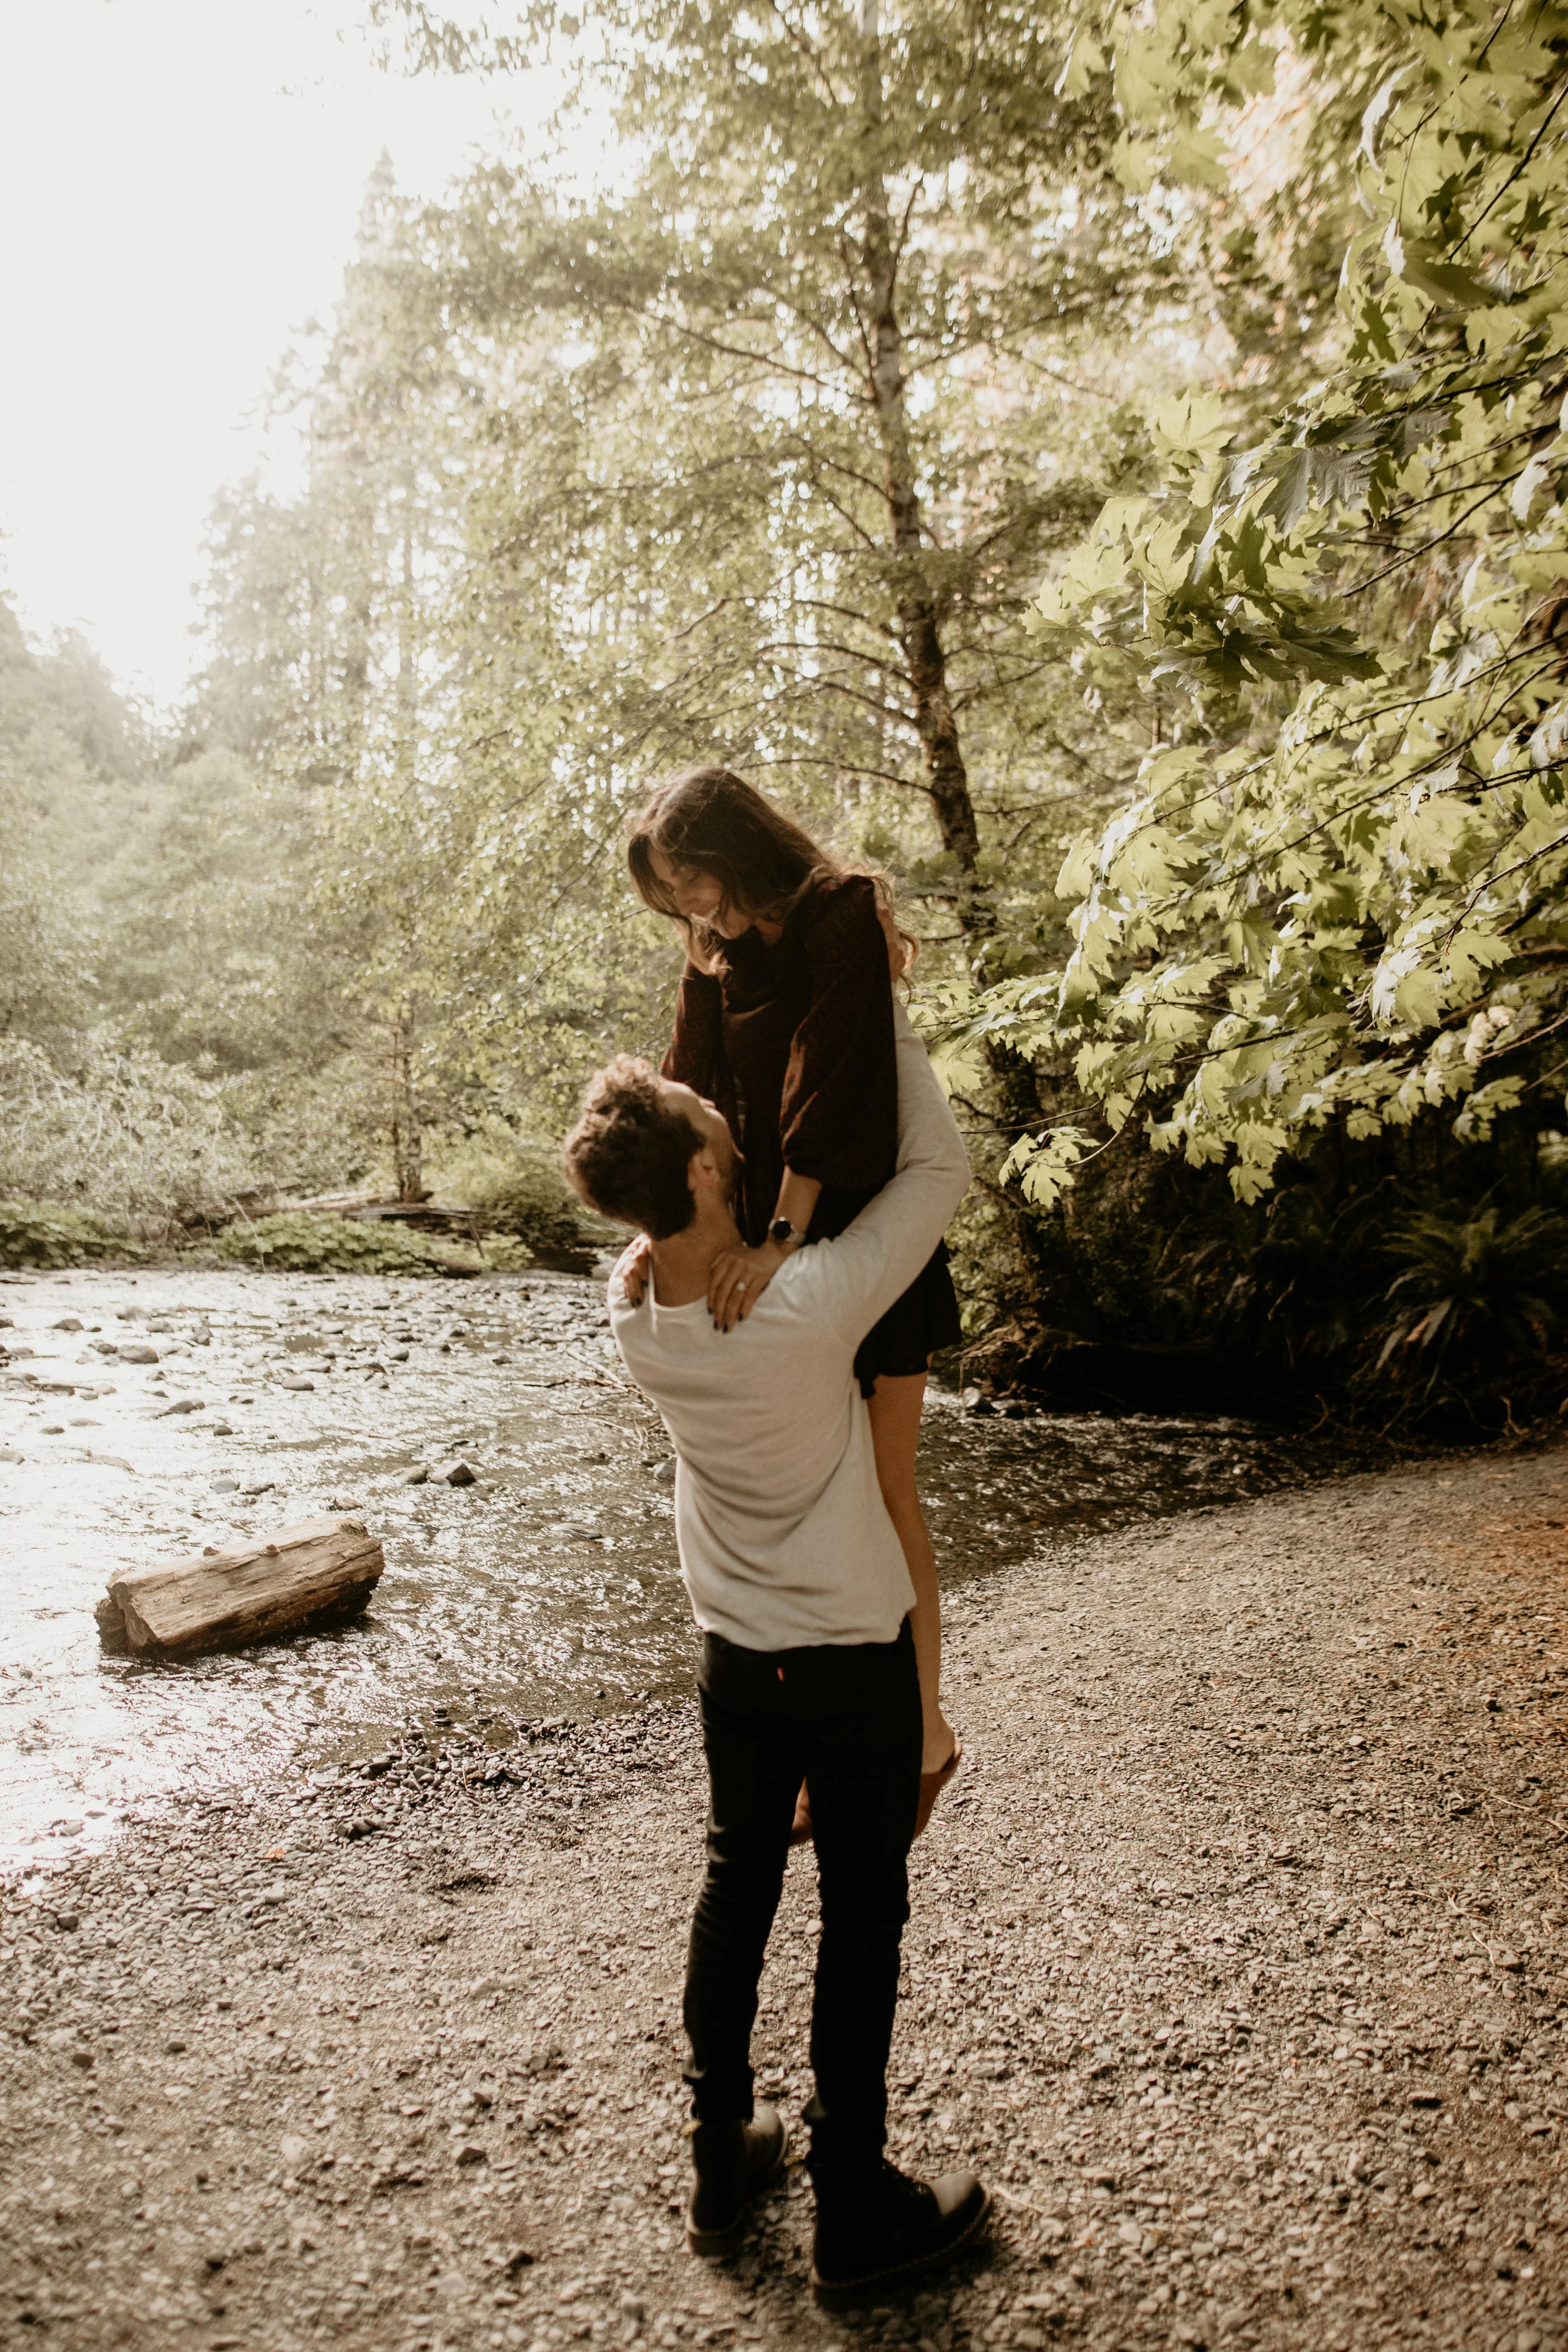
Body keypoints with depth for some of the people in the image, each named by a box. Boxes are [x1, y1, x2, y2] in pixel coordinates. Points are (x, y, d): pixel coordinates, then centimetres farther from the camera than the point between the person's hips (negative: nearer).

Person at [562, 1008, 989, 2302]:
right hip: (854, 1662, -5)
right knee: (862, 1919, 10)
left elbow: (693, 1229, 7)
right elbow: (938, 1169, -20)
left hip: (735, 1653, 5)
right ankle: (855, 2210, 26)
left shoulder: (630, 1305, -13)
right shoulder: (809, 1308, -31)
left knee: (736, 1887, 20)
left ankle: (722, 2162, 36)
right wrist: (889, 1020, -11)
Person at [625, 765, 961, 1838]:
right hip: (763, 1248, 7)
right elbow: (690, 1093, 1)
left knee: (878, 1493, 2)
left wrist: (781, 1242, -29)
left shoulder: (846, 917, -12)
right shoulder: (717, 953, 10)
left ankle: (925, 1736, 21)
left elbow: (828, 1083, -22)